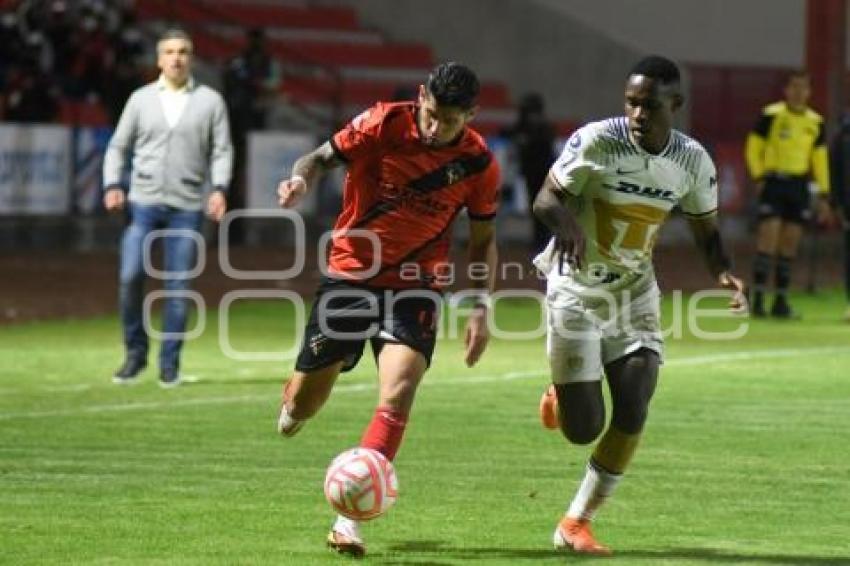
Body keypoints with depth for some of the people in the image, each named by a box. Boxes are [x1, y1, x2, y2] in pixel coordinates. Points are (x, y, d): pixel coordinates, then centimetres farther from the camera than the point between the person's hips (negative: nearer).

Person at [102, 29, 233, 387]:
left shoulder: (209, 101, 5)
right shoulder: (141, 99, 8)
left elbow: (222, 150, 4)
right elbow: (118, 146, 12)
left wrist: (220, 188, -12)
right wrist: (112, 185, -3)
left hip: (187, 206, -1)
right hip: (143, 202, 1)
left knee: (178, 286, -2)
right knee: (130, 276, -10)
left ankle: (169, 364, 8)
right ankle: (135, 353, 6)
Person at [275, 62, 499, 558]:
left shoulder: (478, 164, -8)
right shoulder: (384, 124, -13)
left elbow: (483, 241, 6)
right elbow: (325, 157, -1)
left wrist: (481, 308, -4)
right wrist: (302, 178, -25)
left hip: (416, 285, 0)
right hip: (351, 272, 0)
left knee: (399, 391, -23)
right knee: (307, 401, 5)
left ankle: (349, 519, -22)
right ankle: (294, 404, 46)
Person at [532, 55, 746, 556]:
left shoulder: (693, 162, -7)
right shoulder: (597, 140, -19)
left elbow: (707, 229, 6)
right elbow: (546, 198, -13)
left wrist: (724, 272, -15)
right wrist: (565, 220, -38)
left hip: (634, 291, 3)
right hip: (577, 289, -3)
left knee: (633, 410, -12)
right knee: (584, 429, -7)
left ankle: (577, 522, 6)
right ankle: (562, 400, 34)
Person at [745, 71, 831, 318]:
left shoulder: (815, 122, 10)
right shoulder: (771, 115, -3)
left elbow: (820, 159, 16)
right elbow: (753, 149, 2)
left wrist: (823, 195, 12)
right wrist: (759, 177, -10)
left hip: (799, 186, 4)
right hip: (774, 183, -4)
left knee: (790, 244, 4)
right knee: (768, 239, -12)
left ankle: (781, 301, 10)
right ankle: (758, 298, -11)